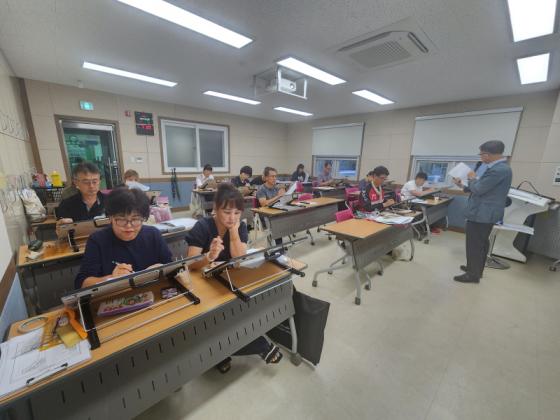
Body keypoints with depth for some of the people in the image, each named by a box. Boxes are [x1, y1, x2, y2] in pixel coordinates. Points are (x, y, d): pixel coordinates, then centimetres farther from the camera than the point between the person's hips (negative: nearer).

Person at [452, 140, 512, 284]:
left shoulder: (499, 170, -23)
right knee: (481, 243, 20)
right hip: (485, 213, 11)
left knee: (474, 245, 0)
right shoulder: (499, 168, 10)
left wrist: (472, 178, -4)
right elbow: (482, 189, 17)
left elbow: (478, 189, -22)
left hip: (481, 214, -11)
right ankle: (476, 269, 35)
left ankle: (473, 274, 12)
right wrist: (463, 186, 15)